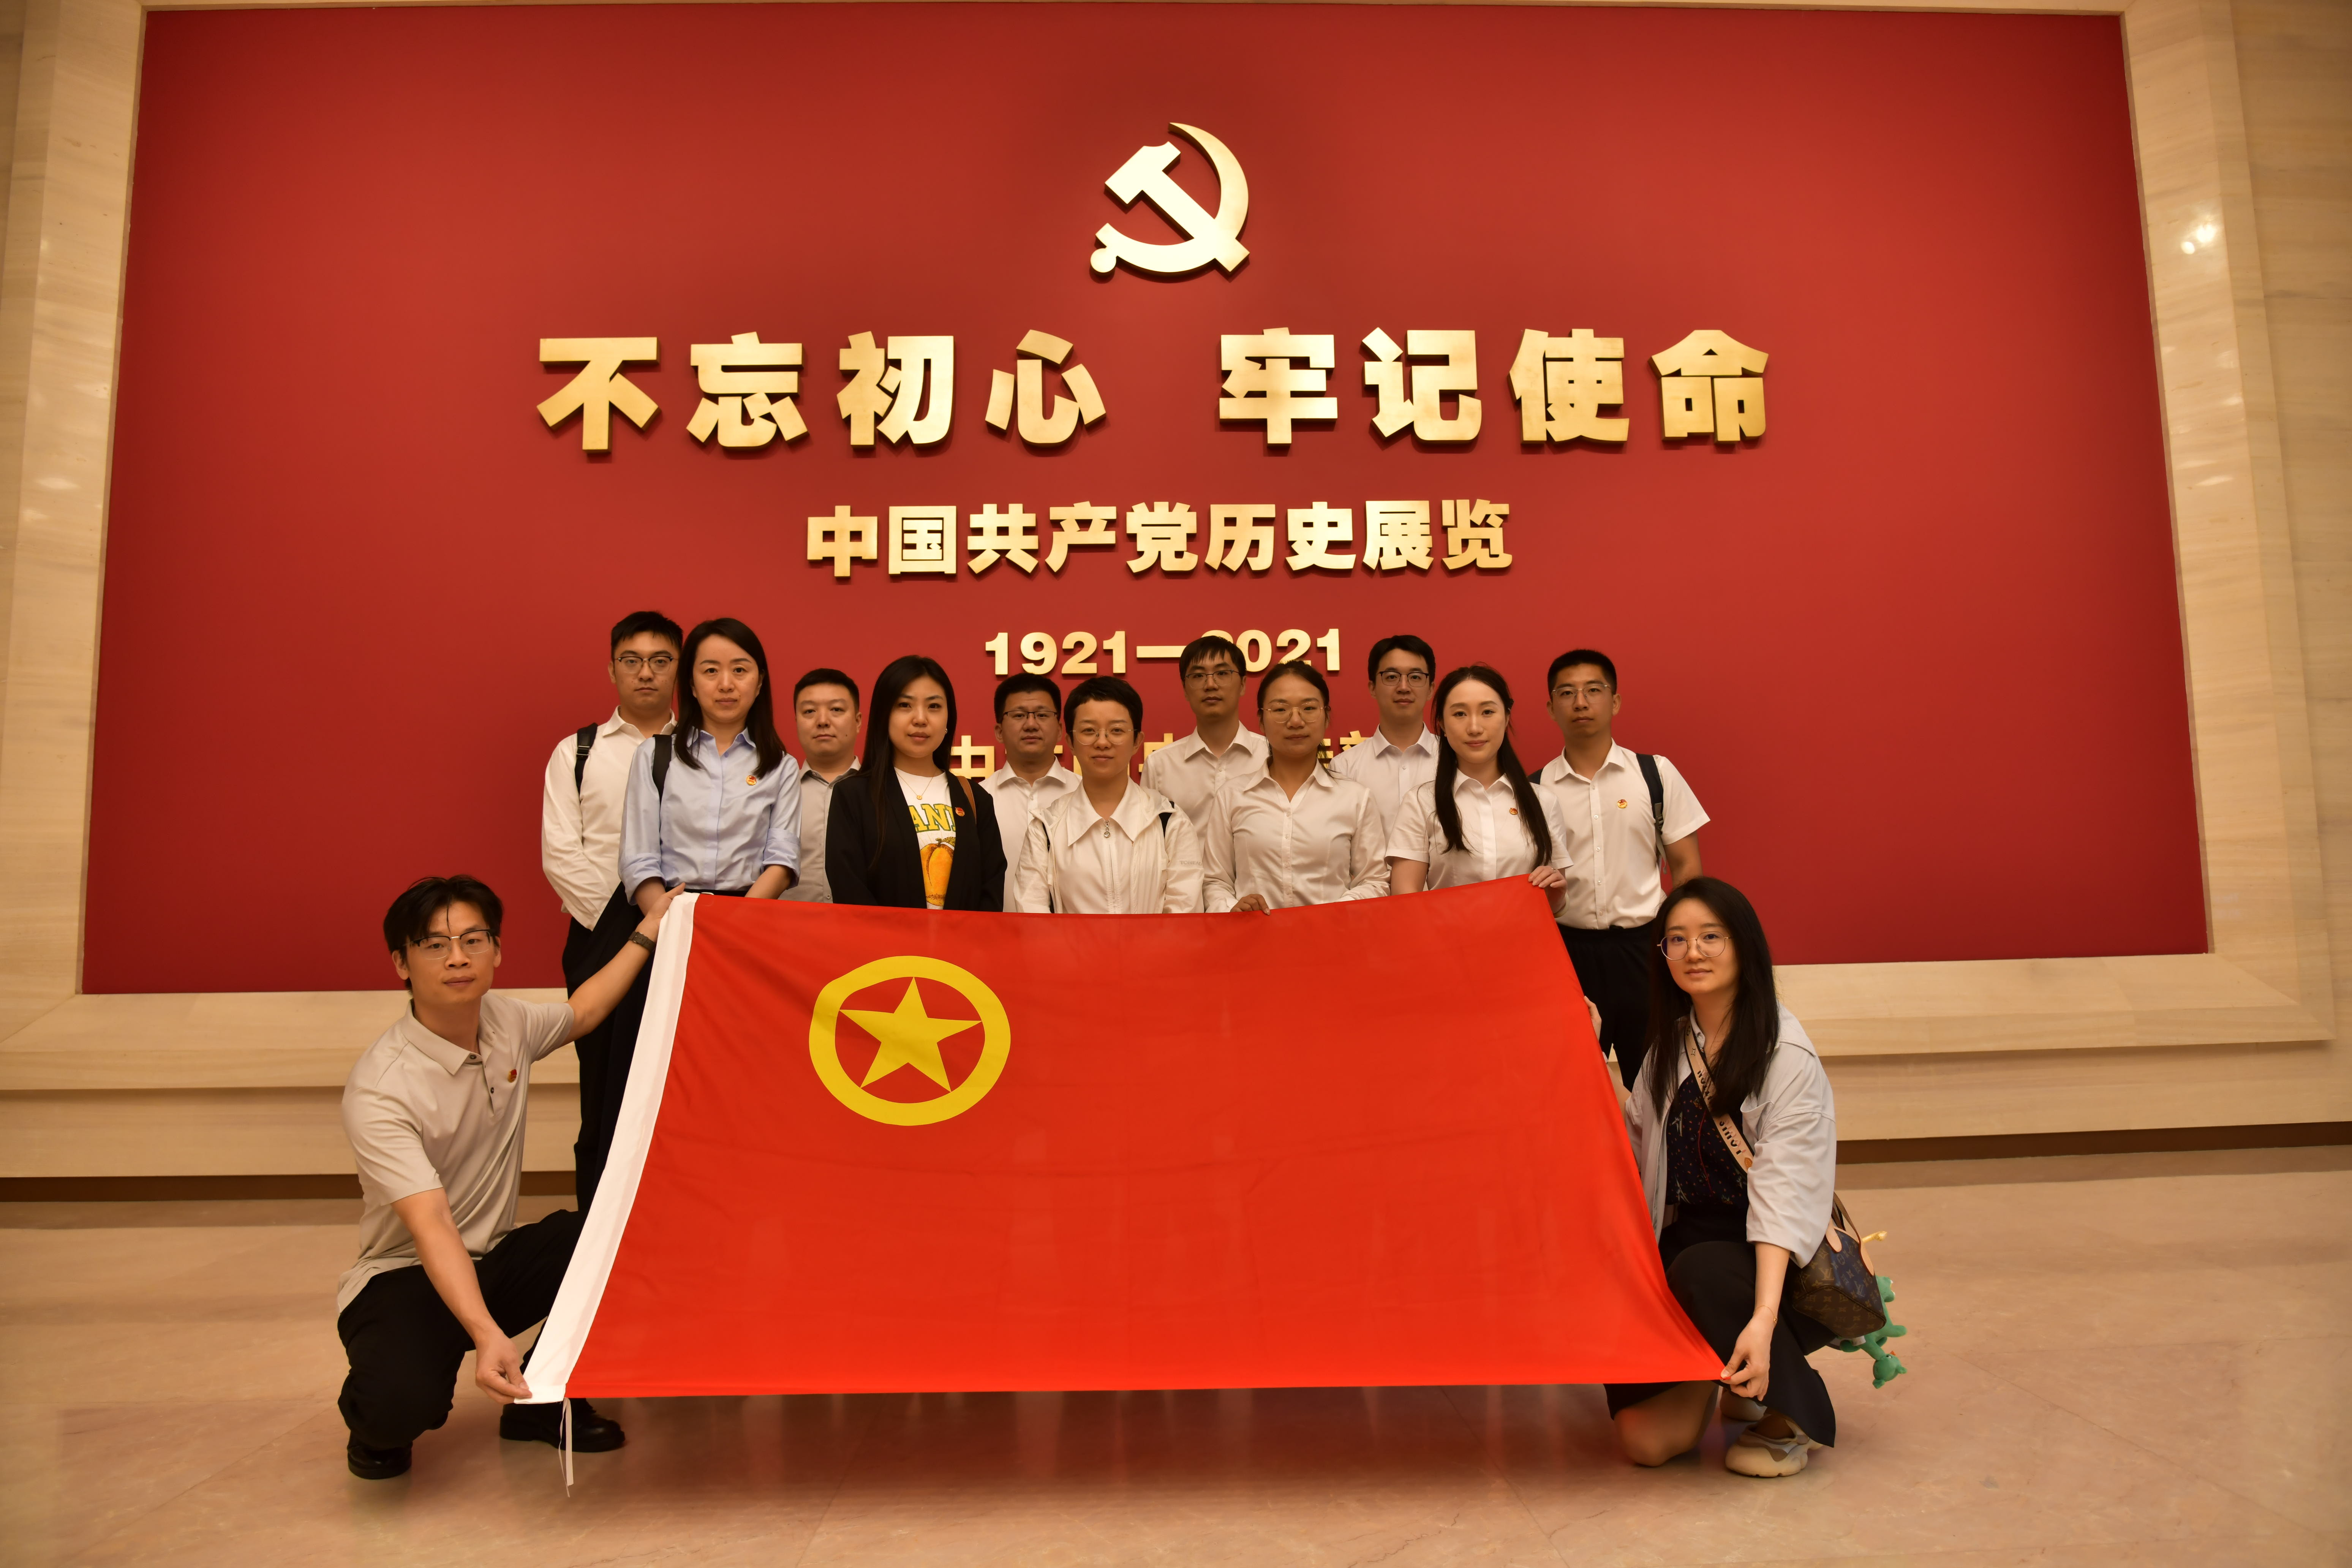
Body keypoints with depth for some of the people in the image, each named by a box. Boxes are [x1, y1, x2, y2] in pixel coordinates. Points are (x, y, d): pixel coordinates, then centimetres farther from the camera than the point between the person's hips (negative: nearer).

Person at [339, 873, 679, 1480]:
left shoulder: (504, 1020, -4)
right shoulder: (379, 1089, -24)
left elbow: (581, 1013, 21)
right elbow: (432, 1227, -34)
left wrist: (648, 931, 23)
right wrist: (487, 1335, -46)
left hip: (496, 1259, 6)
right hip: (405, 1276, -6)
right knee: (403, 1401, -35)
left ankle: (544, 1402, 4)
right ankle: (378, 1426, 6)